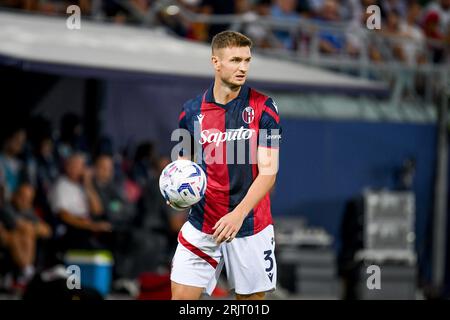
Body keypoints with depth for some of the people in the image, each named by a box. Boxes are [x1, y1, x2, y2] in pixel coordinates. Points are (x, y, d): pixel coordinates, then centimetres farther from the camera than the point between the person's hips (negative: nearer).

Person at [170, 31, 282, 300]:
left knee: (252, 299, 5)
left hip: (250, 226, -2)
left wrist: (238, 214, -24)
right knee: (181, 297, -6)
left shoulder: (263, 107, -6)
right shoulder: (192, 111, 3)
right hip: (201, 225, 2)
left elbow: (268, 171, -11)